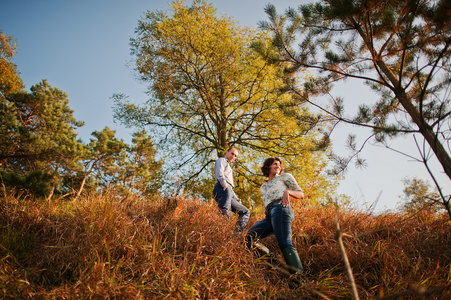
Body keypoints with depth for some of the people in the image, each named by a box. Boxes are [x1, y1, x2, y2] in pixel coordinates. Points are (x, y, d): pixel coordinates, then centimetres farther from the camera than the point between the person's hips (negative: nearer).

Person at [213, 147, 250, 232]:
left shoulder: (228, 166, 40)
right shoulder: (221, 160, 15)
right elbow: (219, 174, -8)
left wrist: (236, 198, 22)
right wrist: (225, 185, -20)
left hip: (229, 193, 9)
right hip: (222, 190, -9)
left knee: (245, 212, 9)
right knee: (225, 213, -27)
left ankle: (238, 233, -5)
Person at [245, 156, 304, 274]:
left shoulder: (285, 176, 23)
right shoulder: (263, 187, 36)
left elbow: (301, 194, 16)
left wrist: (287, 191, -4)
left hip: (280, 208, -5)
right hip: (269, 216, 6)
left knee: (284, 243, -27)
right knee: (249, 237, -16)